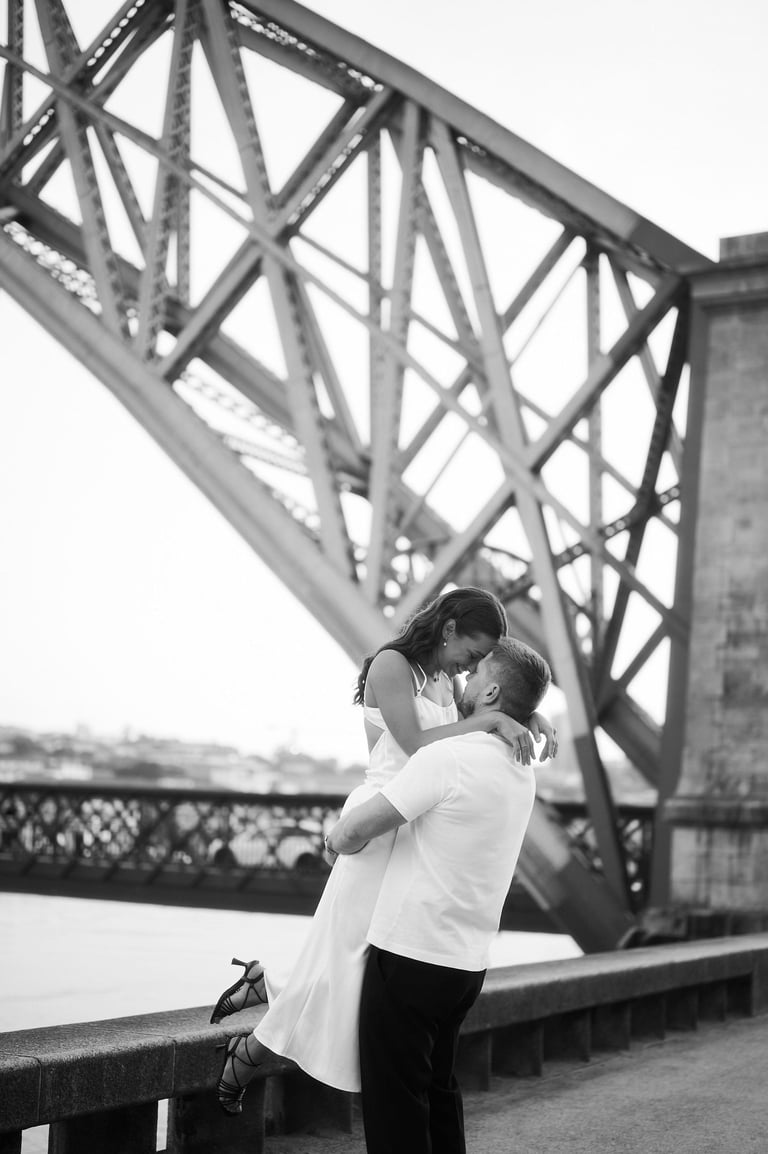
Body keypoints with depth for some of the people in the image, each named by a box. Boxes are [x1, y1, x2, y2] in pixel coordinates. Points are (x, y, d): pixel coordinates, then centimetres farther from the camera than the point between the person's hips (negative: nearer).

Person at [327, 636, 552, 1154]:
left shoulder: (446, 758, -18)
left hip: (411, 955, -8)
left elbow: (351, 833, -16)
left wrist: (337, 841, 5)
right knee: (439, 1090, 21)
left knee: (394, 1103, 2)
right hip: (468, 961, 8)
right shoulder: (522, 770, 7)